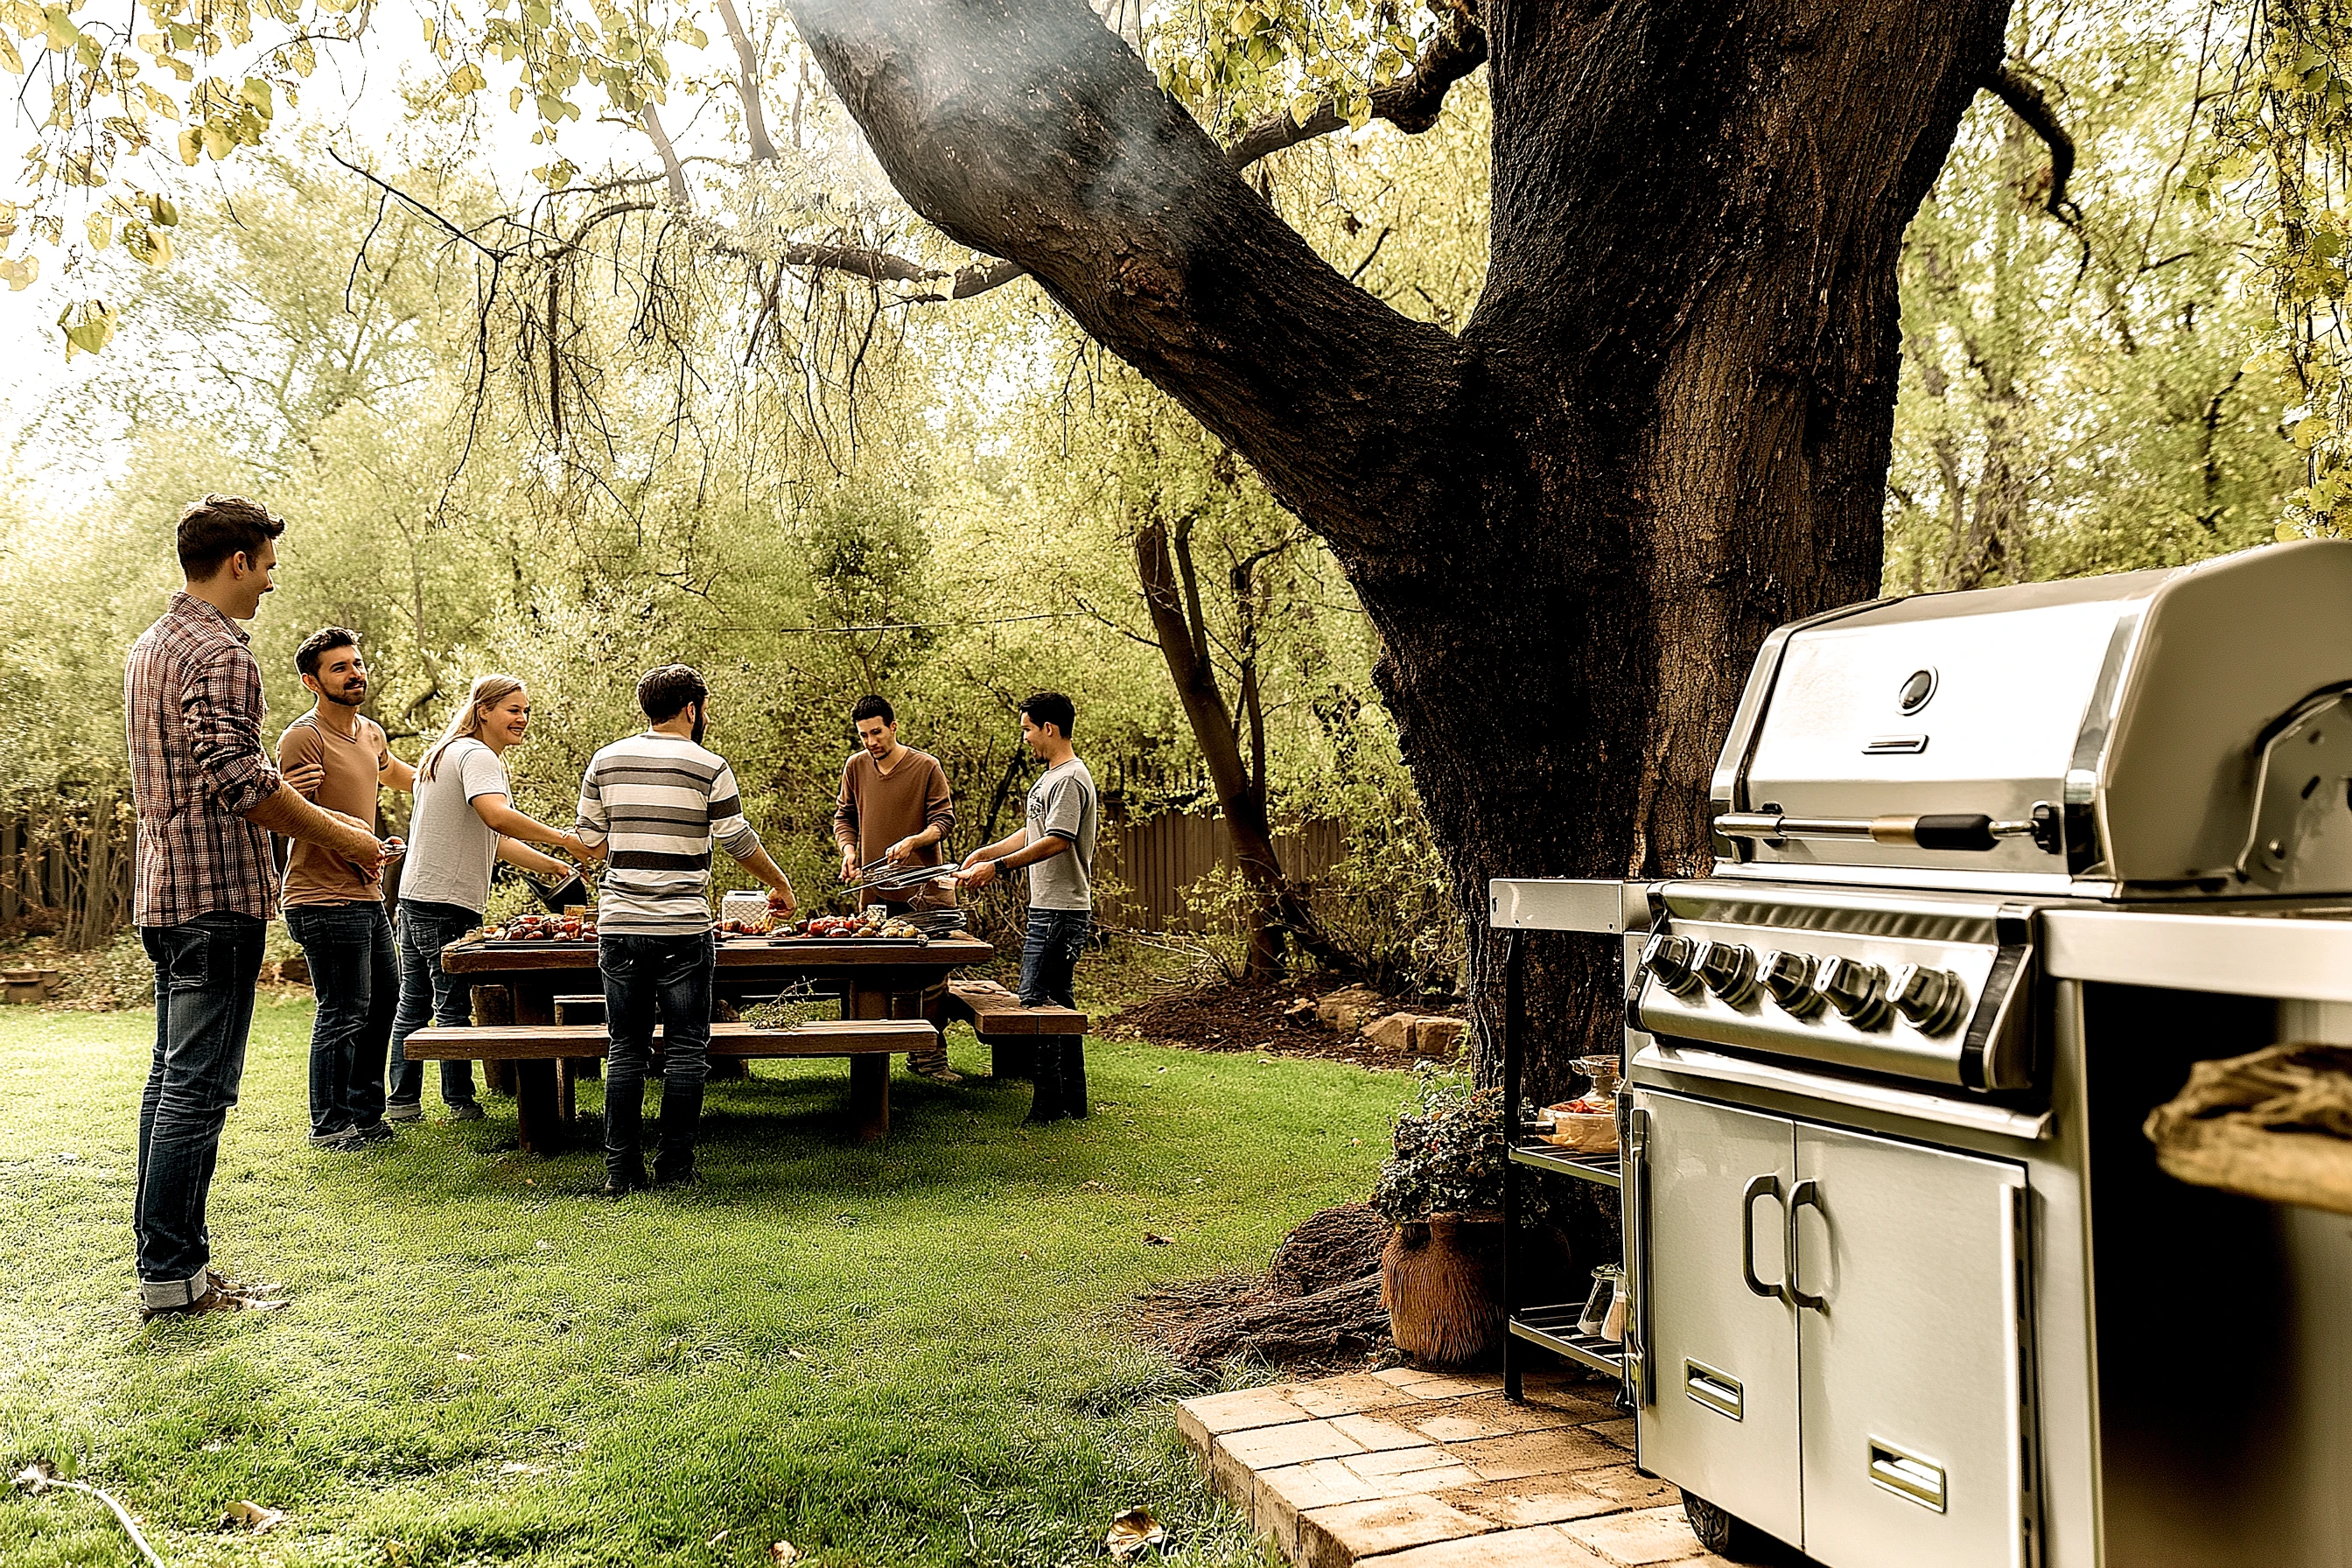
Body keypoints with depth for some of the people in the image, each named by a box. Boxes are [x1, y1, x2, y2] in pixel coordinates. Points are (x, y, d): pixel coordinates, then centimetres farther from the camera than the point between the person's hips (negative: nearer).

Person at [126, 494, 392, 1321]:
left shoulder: (150, 645, 18)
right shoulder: (220, 651, -14)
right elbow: (238, 780, -22)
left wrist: (284, 801, 25)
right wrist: (339, 835, -13)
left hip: (164, 892, 10)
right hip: (219, 891, -10)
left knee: (173, 1076, 14)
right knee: (200, 1084, -5)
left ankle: (166, 1258, 21)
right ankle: (172, 1275, 0)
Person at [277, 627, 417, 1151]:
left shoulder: (370, 733, 12)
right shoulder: (303, 738, -15)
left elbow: (394, 773, 35)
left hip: (368, 896, 9)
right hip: (325, 899, -9)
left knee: (382, 1000, 17)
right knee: (342, 1015, -5)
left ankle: (363, 1114, 30)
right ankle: (329, 1125, 9)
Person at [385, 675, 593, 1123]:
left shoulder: (448, 753, 21)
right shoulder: (477, 757, -12)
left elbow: (491, 841, 20)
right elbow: (498, 817, -32)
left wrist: (550, 865, 13)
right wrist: (564, 839, -28)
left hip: (414, 897, 10)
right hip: (446, 903, -10)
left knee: (414, 1003, 14)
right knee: (453, 1007, -2)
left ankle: (402, 1103, 20)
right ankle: (460, 1104, 5)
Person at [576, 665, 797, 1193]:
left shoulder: (605, 761, 7)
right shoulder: (709, 767, -5)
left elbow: (590, 835, 14)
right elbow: (740, 842, 0)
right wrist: (781, 885, 15)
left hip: (618, 926, 4)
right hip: (683, 930, -4)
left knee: (625, 1051, 10)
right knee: (685, 1051, 6)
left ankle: (621, 1169, 12)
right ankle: (674, 1166, 10)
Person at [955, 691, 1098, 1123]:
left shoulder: (1071, 779, -15)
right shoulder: (1050, 777, 18)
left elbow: (1056, 841, -23)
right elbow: (1031, 833, 25)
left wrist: (998, 867, -23)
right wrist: (984, 853, 19)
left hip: (1061, 912, -11)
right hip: (1047, 909, 11)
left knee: (1036, 1002, -11)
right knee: (1058, 1001, 13)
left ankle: (1049, 1104, -6)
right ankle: (1073, 1102, 19)